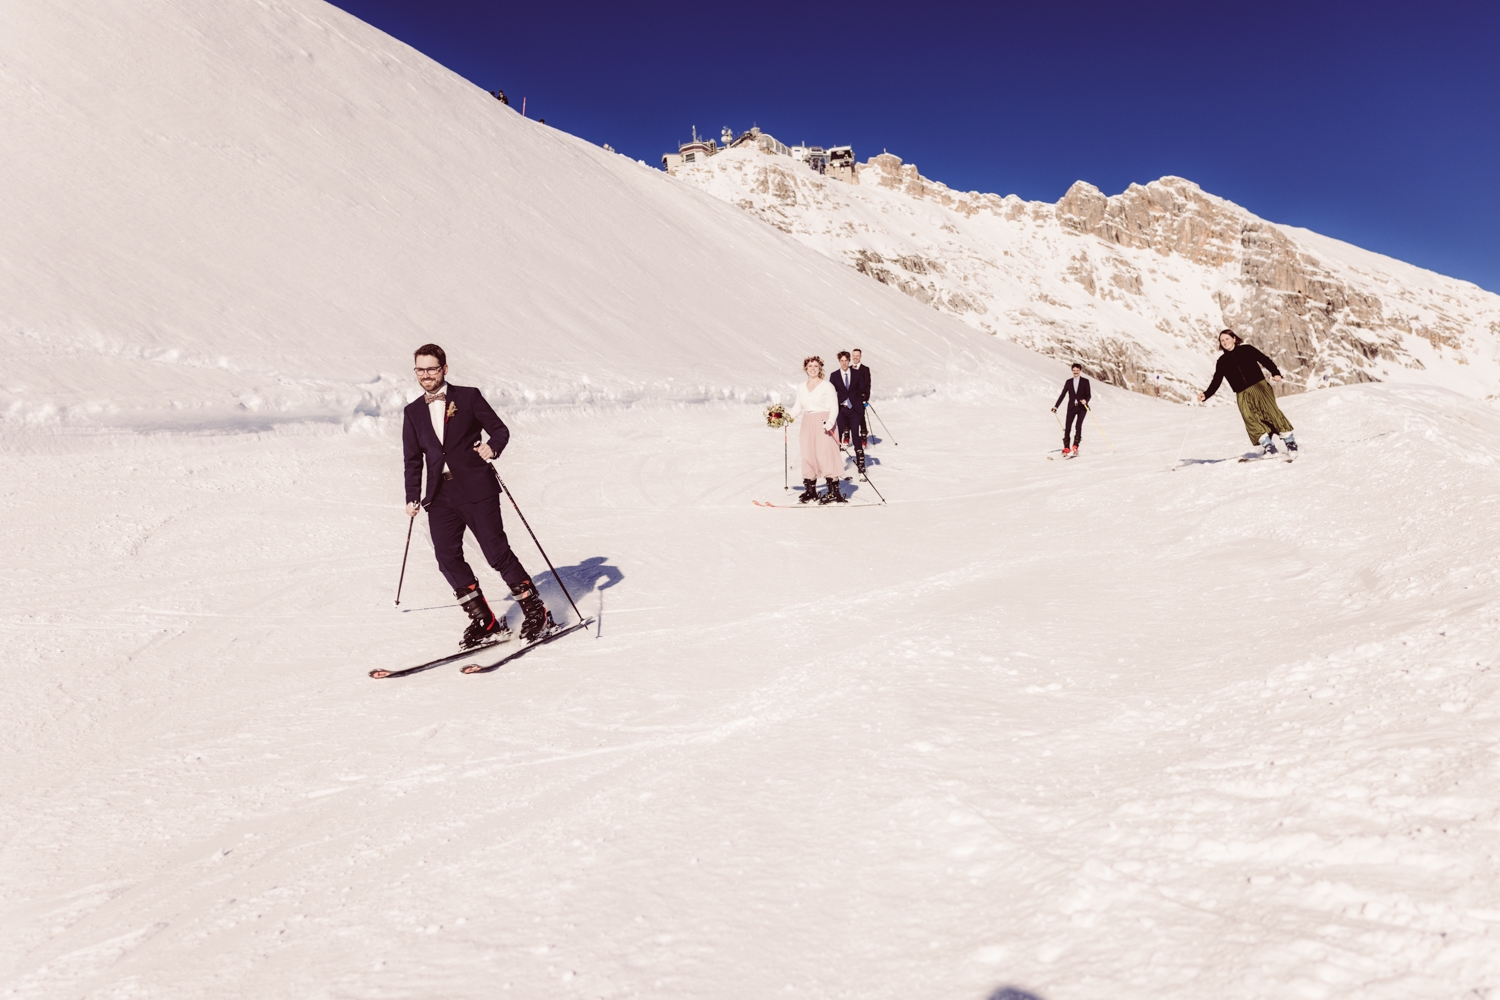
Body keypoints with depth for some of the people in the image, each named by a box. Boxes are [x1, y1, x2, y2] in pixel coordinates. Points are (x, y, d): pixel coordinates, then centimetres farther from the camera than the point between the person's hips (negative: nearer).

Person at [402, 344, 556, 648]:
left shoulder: (468, 397, 3)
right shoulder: (413, 412, 15)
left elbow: (500, 429, 3)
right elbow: (413, 460, 19)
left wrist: (492, 447, -18)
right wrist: (412, 497, 14)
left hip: (476, 489, -4)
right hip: (440, 495, 5)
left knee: (497, 552, -7)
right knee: (447, 557, -7)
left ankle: (537, 613, 6)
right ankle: (485, 623, 2)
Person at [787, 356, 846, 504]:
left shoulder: (827, 386, -5)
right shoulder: (801, 387, 11)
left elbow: (834, 407, -8)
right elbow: (798, 407, 14)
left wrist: (830, 422, -23)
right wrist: (790, 416, -4)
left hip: (824, 425, -5)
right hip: (807, 425, 5)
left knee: (826, 455, -10)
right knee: (808, 457, 5)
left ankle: (835, 492, -9)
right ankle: (810, 490, 15)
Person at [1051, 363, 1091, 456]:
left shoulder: (1085, 381, 2)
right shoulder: (1068, 382, 9)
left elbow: (1089, 395, -2)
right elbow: (1062, 395, 9)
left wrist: (1085, 400, -24)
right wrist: (1056, 406, 4)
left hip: (1082, 407, -2)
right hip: (1071, 407, 2)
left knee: (1078, 425, -16)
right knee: (1067, 427, -5)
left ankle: (1075, 447, -15)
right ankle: (1066, 448, 1)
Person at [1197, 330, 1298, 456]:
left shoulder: (1246, 350, 9)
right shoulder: (1222, 361, 14)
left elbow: (1264, 360, 5)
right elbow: (1216, 382, 13)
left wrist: (1276, 373, -11)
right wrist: (1205, 395, -2)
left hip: (1259, 386, -2)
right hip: (1243, 395, 2)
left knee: (1270, 411, -16)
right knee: (1251, 420, -16)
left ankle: (1290, 441, -9)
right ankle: (1268, 446, -14)